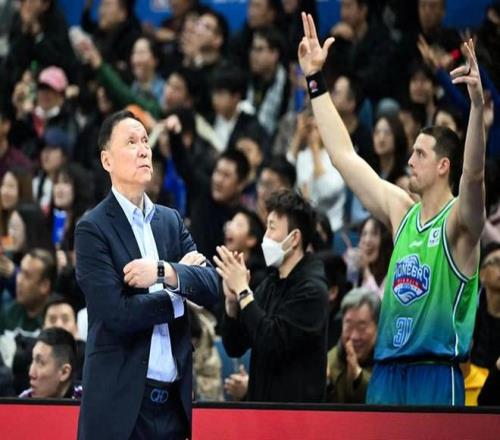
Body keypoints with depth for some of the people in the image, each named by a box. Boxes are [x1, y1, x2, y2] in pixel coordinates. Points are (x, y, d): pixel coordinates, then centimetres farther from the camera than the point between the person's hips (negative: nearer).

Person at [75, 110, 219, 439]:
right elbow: (117, 314, -14)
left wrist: (165, 272, -17)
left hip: (175, 397, 5)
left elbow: (211, 287, 1)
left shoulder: (171, 221, 13)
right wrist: (178, 290, -1)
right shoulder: (93, 229, -4)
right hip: (120, 400, -5)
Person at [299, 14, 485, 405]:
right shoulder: (401, 213, 12)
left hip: (436, 376, -7)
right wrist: (316, 80, 16)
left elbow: (474, 174, -28)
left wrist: (477, 103, -42)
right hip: (387, 374, 7)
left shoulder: (457, 222, -6)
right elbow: (344, 156, 17)